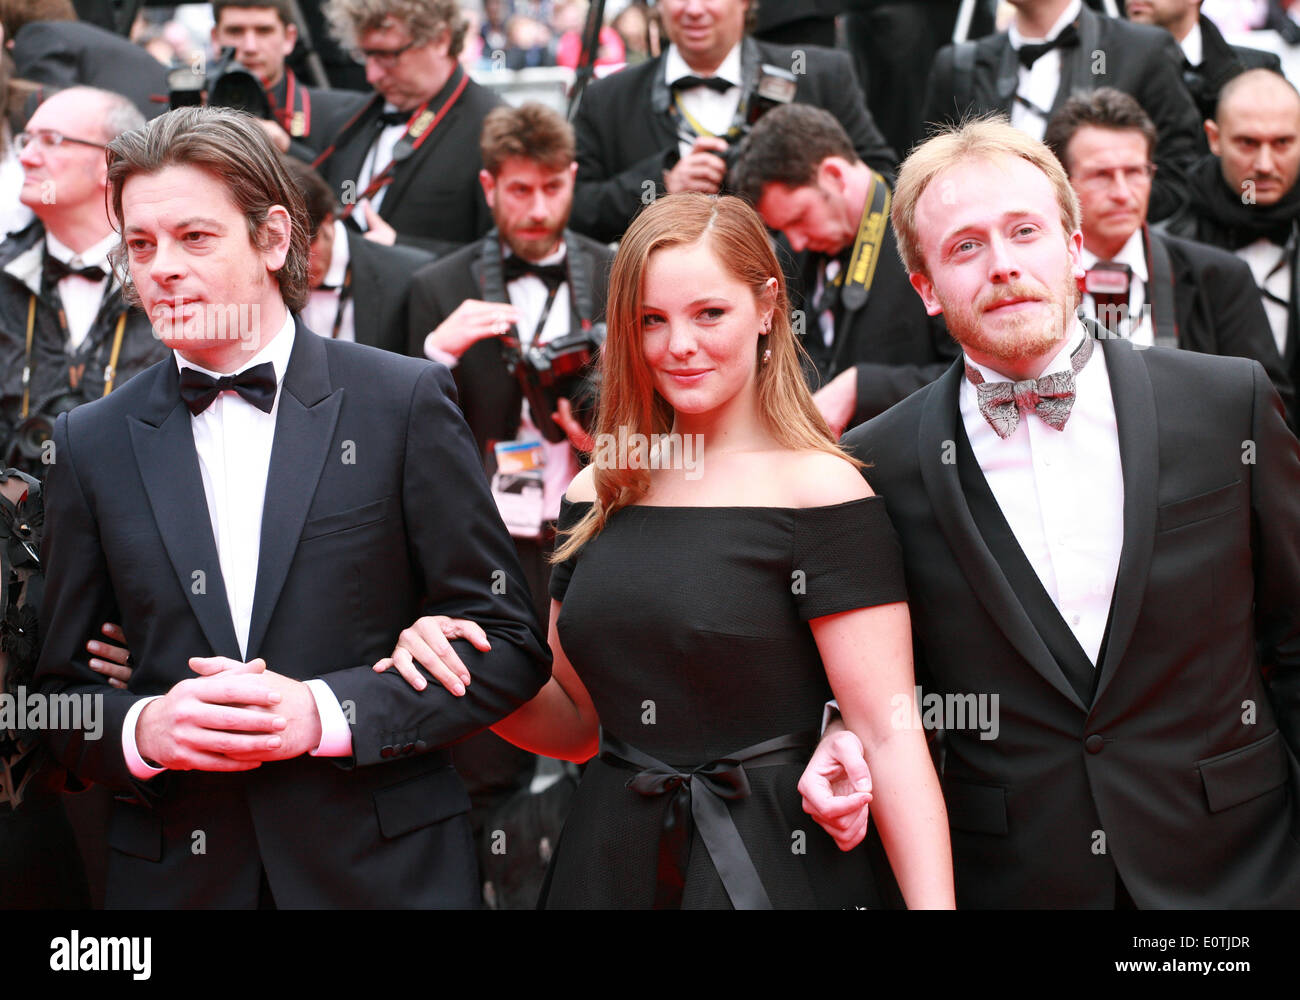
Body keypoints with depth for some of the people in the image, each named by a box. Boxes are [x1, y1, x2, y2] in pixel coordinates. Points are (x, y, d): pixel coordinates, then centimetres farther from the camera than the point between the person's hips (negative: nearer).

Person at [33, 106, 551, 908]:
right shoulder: (92, 443, 4)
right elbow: (60, 693, 7)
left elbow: (510, 644, -4)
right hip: (173, 874, 2)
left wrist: (328, 711, -15)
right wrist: (144, 729, -13)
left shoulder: (404, 402, -4)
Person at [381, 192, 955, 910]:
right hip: (605, 868, 5)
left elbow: (889, 738, -15)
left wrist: (934, 904, -24)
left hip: (768, 870, -5)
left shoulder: (820, 490, -11)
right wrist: (465, 674, -5)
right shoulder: (597, 494, 5)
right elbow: (575, 723, 13)